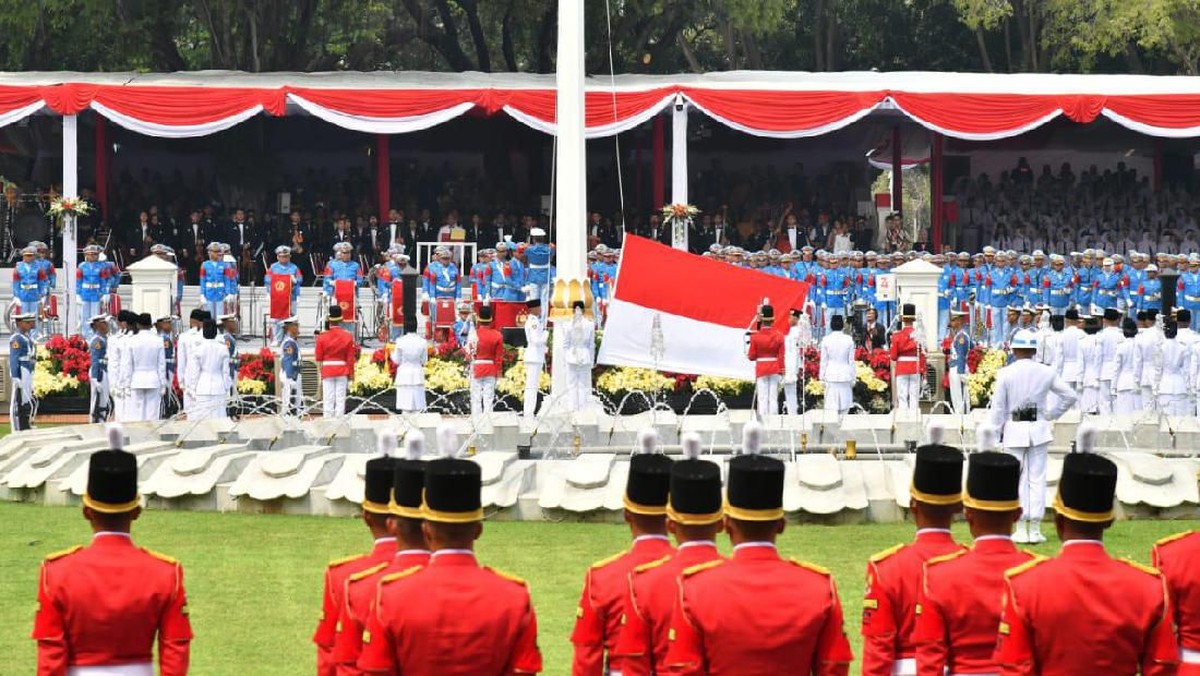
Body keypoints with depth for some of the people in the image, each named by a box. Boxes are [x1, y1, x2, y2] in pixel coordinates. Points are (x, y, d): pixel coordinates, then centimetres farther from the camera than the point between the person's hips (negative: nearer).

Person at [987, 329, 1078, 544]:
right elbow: (1069, 396, 6)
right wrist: (1051, 414, 15)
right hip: (1038, 429, 1)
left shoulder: (1005, 373, -7)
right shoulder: (1046, 372, -1)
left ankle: (1021, 530, 4)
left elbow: (997, 407, -4)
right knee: (1037, 478, 5)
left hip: (1014, 429, -1)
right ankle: (1035, 530, 4)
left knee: (1017, 479, 5)